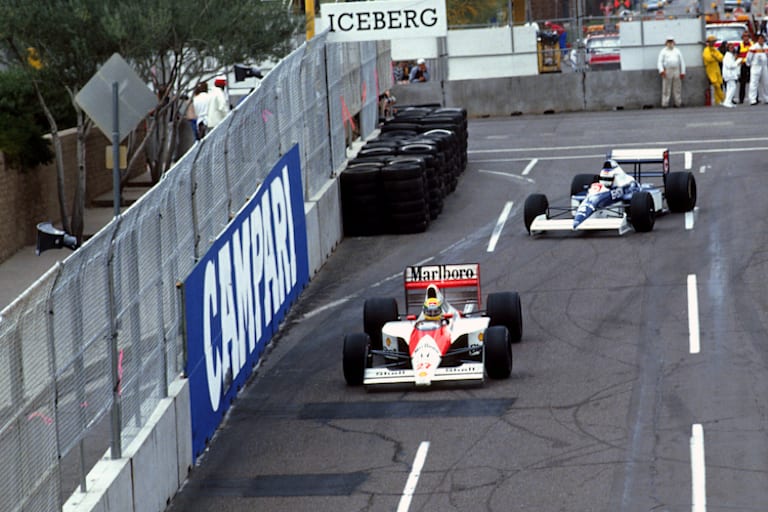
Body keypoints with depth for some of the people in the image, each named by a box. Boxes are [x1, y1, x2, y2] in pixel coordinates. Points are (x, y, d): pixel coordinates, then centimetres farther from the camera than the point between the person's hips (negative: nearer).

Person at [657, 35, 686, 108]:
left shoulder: (677, 51, 16)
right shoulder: (663, 51, 8)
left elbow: (682, 62, 15)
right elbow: (659, 62, 0)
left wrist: (683, 72, 6)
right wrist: (661, 70, -17)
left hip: (676, 71, 3)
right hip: (667, 71, -3)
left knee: (677, 88, 3)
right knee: (666, 88, -5)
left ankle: (678, 103, 8)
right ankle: (664, 104, -4)